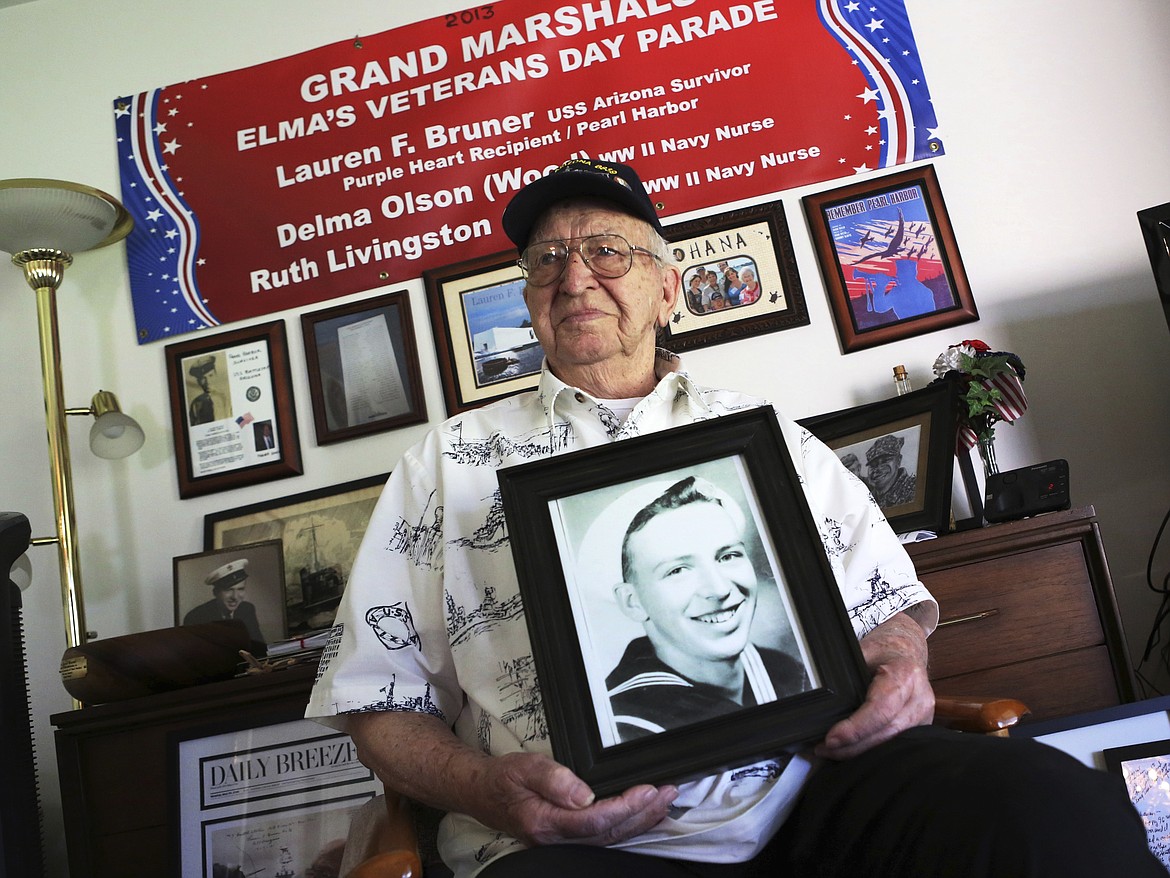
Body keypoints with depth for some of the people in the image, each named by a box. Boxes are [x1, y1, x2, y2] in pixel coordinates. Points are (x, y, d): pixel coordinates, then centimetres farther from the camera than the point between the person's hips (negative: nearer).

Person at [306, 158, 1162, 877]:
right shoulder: (450, 460, 13)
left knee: (1057, 804, -26)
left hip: (817, 788, 3)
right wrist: (488, 791, -10)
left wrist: (895, 656, -2)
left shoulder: (763, 432, 20)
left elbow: (888, 598, 22)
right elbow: (379, 701, 9)